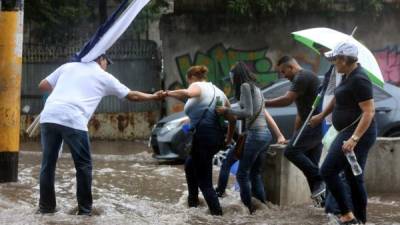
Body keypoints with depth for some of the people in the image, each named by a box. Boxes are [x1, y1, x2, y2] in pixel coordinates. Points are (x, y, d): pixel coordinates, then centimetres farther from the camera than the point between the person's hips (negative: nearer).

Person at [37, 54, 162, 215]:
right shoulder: (104, 77, 19)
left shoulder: (68, 66, 24)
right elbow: (131, 95, 29)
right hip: (73, 121, -4)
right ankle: (84, 210, 13)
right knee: (83, 166, 10)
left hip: (49, 117, 4)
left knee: (48, 164, 14)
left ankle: (45, 207, 19)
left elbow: (42, 86, 25)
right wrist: (154, 97, 44)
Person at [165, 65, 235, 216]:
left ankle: (217, 214, -15)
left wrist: (168, 93, -13)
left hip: (202, 136, -9)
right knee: (190, 165, 32)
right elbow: (232, 118, 21)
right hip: (217, 138, 9)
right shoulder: (219, 92, 21)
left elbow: (187, 93, -26)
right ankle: (192, 202, 36)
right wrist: (229, 138, 33)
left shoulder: (198, 86, 0)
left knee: (204, 182, -5)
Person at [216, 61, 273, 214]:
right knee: (256, 174, 13)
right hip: (265, 134, 9)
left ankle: (248, 209, -5)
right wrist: (231, 116, 25)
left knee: (242, 174, -3)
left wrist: (227, 111, -6)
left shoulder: (245, 86, -7)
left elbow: (248, 112, -14)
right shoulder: (255, 87, 18)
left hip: (255, 134, -9)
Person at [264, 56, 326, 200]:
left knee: (291, 151, -18)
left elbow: (287, 100, -19)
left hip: (316, 124, -11)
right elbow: (301, 112, 30)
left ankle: (319, 181, -19)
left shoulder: (302, 77, -9)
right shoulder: (302, 79, 25)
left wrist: (264, 103, -12)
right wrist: (295, 134, 29)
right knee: (312, 162, 6)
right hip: (315, 126, 11)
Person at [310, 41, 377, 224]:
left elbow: (369, 111, -25)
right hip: (351, 132, 10)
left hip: (357, 133, -10)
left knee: (328, 171, -10)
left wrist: (354, 139, -31)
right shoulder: (348, 76, 11)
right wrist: (321, 116, 40)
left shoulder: (359, 79, -19)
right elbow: (338, 98, 30)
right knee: (354, 178, 12)